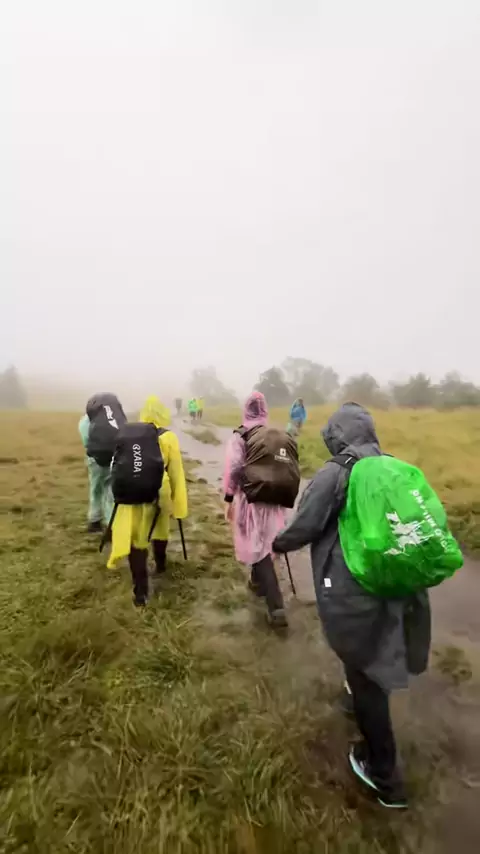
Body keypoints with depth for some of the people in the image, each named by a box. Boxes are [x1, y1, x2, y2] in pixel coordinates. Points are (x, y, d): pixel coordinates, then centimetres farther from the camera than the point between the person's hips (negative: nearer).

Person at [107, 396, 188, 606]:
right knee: (160, 529, 25)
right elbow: (176, 471, -4)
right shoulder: (169, 437, -5)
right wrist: (176, 500, 3)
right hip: (159, 492, 0)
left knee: (136, 538, 6)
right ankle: (160, 564, 47)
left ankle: (140, 590, 5)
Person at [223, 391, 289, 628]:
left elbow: (233, 469, -15)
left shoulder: (239, 437, -9)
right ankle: (257, 582, 45)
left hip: (250, 499, -4)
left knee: (257, 548, 0)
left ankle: (276, 607, -3)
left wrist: (229, 498, -5)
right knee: (265, 544, 24)